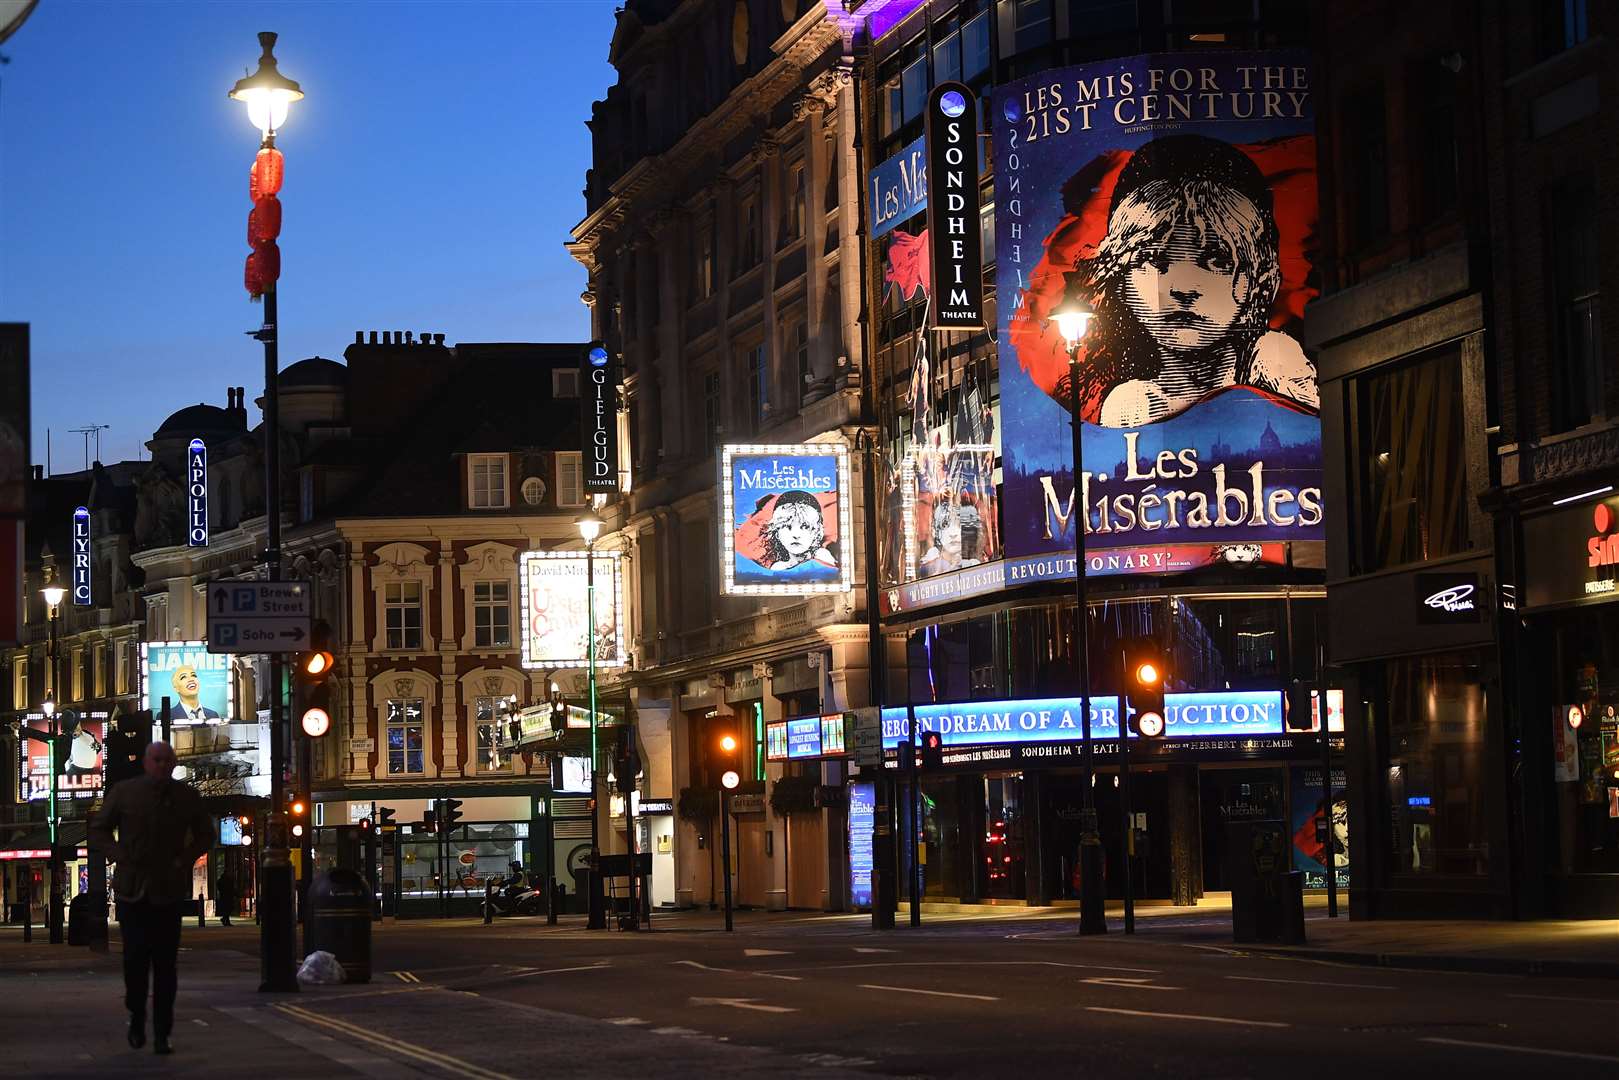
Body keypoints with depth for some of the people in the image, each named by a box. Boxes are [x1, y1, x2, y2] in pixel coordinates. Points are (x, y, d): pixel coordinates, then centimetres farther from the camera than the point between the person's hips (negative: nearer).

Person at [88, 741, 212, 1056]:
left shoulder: (187, 797, 6)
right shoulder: (124, 792, 2)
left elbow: (205, 835, 18)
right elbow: (98, 830, 9)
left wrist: (186, 858, 0)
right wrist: (117, 855, -8)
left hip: (169, 891, 1)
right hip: (132, 889, -1)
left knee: (165, 964, -1)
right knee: (135, 956, -7)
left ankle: (162, 1035, 3)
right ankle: (137, 1018, 16)